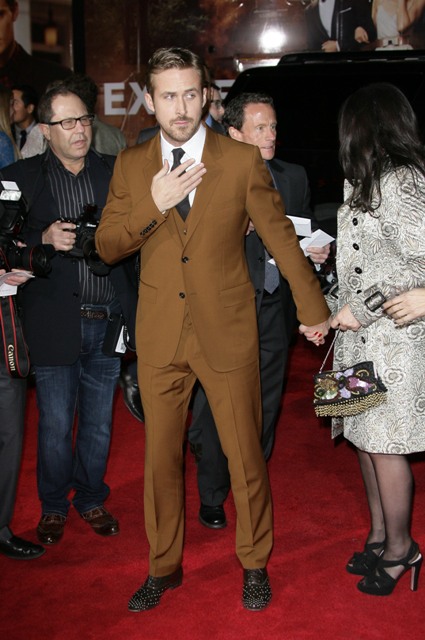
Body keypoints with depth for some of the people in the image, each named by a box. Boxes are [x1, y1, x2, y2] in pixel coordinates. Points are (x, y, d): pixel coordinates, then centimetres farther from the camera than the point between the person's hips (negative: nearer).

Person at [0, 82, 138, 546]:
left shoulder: (115, 172, 8)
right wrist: (44, 238, -17)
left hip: (108, 318, 2)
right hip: (54, 321, -2)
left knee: (99, 422, 13)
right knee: (55, 425, 5)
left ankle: (91, 499, 33)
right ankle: (53, 506, 27)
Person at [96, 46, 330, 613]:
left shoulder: (243, 160, -3)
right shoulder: (130, 165, 4)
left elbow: (281, 236, 4)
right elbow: (107, 247, 1)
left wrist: (313, 309, 10)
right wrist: (153, 205, -16)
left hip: (227, 333, -2)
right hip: (158, 337, 2)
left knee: (245, 454, 8)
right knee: (161, 456, 13)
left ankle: (255, 564, 30)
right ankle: (164, 566, 33)